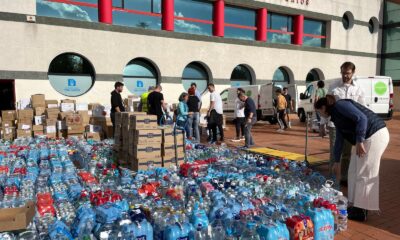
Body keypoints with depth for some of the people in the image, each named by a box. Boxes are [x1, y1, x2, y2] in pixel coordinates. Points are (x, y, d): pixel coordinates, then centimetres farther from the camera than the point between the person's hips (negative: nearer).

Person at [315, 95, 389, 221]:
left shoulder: (340, 105, -11)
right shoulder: (336, 116, 17)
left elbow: (362, 118, -23)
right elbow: (339, 140, 24)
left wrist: (359, 141, -24)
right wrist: (337, 162, 29)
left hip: (375, 135, -10)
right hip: (367, 138, 10)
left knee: (364, 175, -4)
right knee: (354, 172, 14)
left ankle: (361, 211, 6)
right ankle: (357, 206, 24)